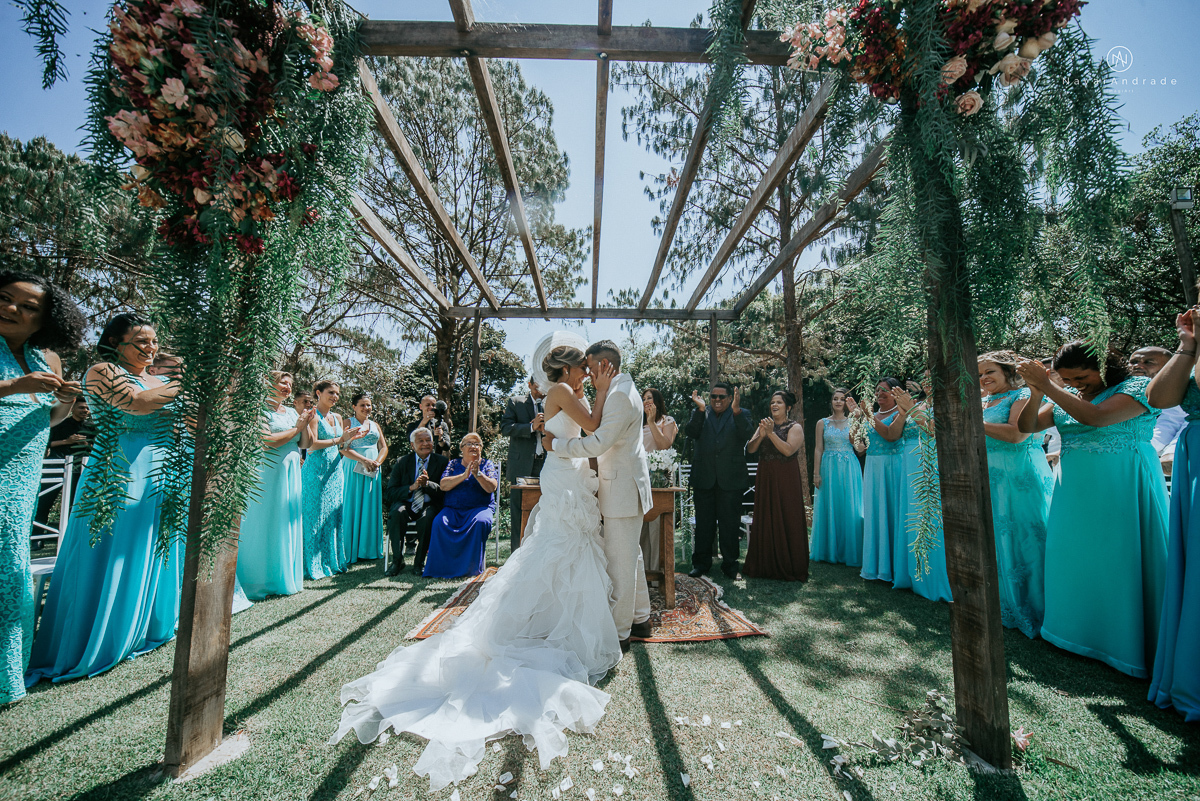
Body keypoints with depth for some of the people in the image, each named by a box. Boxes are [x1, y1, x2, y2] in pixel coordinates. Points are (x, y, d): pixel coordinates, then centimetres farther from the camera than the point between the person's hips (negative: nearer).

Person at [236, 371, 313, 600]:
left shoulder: (291, 411, 15)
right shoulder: (261, 409, -6)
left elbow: (304, 444, 14)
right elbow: (266, 441, -18)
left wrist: (306, 424, -1)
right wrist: (297, 427, -11)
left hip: (292, 473, 7)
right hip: (269, 472, -7)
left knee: (289, 521, 9)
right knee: (268, 525, -1)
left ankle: (287, 577, 19)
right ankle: (265, 580, 9)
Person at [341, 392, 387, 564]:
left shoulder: (375, 425, 17)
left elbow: (384, 447, 13)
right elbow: (343, 449, -8)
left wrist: (378, 462, -6)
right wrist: (364, 460, -17)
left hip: (373, 471, 4)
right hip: (353, 470, -4)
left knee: (371, 507, 5)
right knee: (353, 508, -4)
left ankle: (370, 549, 13)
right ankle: (351, 551, 3)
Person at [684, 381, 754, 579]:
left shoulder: (741, 414, 6)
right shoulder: (700, 414, 9)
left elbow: (747, 433, -13)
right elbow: (691, 432, -9)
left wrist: (736, 410, -24)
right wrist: (700, 409, -19)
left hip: (731, 479, -1)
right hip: (704, 479, 1)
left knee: (730, 523, 8)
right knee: (703, 523, 10)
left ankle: (730, 564, 23)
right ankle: (702, 563, 23)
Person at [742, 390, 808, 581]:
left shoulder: (795, 427, -1)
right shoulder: (764, 425, 12)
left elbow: (788, 450, -17)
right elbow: (750, 449, 2)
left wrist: (771, 433, -21)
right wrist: (761, 435, -14)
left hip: (786, 481, -4)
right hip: (765, 479, 5)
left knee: (786, 521, 0)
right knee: (764, 521, 7)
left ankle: (788, 567, 11)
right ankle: (765, 565, 17)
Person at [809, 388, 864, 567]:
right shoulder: (822, 423, 6)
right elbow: (818, 449, 3)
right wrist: (816, 473, -3)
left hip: (849, 469, 0)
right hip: (829, 469, 0)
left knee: (849, 508, 1)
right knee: (829, 508, 4)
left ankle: (849, 552, 13)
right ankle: (829, 551, 15)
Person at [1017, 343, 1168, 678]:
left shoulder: (1137, 387, -8)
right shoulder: (1067, 396, 8)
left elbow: (1095, 417, -26)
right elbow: (1026, 426, 2)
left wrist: (1047, 387, -24)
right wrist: (1036, 392, -12)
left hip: (1122, 490, -6)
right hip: (1076, 491, 6)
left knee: (1120, 561, 1)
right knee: (1076, 559, 12)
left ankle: (1128, 642, 15)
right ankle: (1082, 629, 27)